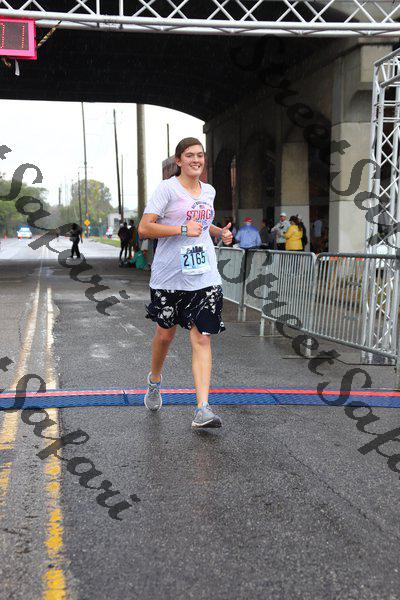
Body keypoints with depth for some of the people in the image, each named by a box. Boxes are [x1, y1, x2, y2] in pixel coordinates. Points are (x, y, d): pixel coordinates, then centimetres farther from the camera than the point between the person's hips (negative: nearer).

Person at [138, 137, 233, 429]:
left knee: (202, 338, -7)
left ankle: (203, 409, -9)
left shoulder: (209, 191, 13)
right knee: (165, 333, 12)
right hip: (169, 276, -3)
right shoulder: (167, 188, -5)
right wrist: (182, 230, -19)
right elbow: (144, 228, -12)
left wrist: (220, 231, 11)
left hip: (205, 277, 3)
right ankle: (155, 380, 43)